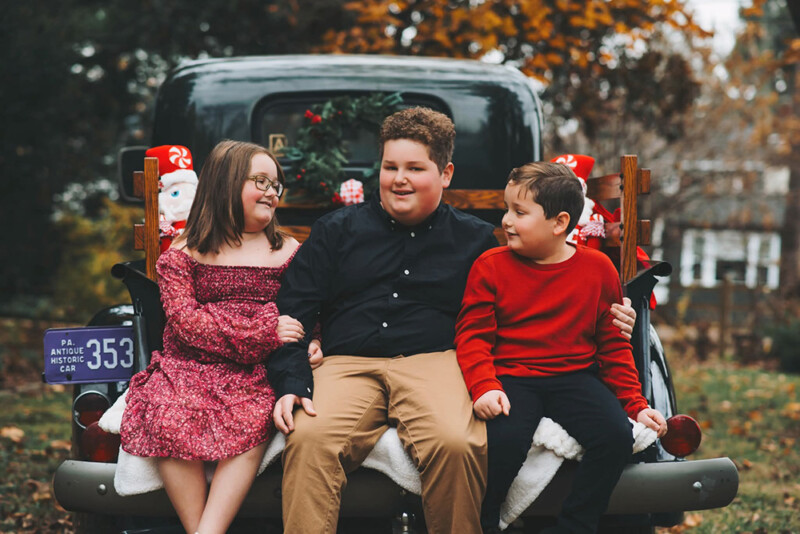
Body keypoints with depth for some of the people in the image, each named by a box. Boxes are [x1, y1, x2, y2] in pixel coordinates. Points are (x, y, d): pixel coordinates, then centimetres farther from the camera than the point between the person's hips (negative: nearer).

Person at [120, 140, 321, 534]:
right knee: (172, 421, -33)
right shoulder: (183, 253, 10)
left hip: (257, 374, 1)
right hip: (191, 365, 0)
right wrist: (261, 334, -14)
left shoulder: (288, 252, 18)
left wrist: (310, 346, -9)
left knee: (252, 421, -34)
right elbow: (184, 320, -4)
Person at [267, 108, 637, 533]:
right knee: (308, 438, -32)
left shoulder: (475, 239, 18)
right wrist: (291, 384, -4)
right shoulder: (338, 230, 18)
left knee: (455, 443, -33)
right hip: (347, 366, 1)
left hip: (434, 363, 0)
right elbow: (291, 312, 12)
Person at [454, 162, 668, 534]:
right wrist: (484, 388, -20)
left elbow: (614, 345, 12)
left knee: (616, 437, -24)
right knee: (505, 440, -32)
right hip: (510, 377, -2)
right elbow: (472, 336, -2)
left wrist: (636, 405, 4)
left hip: (575, 377, 2)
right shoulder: (490, 266, 3)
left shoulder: (598, 269, 7)